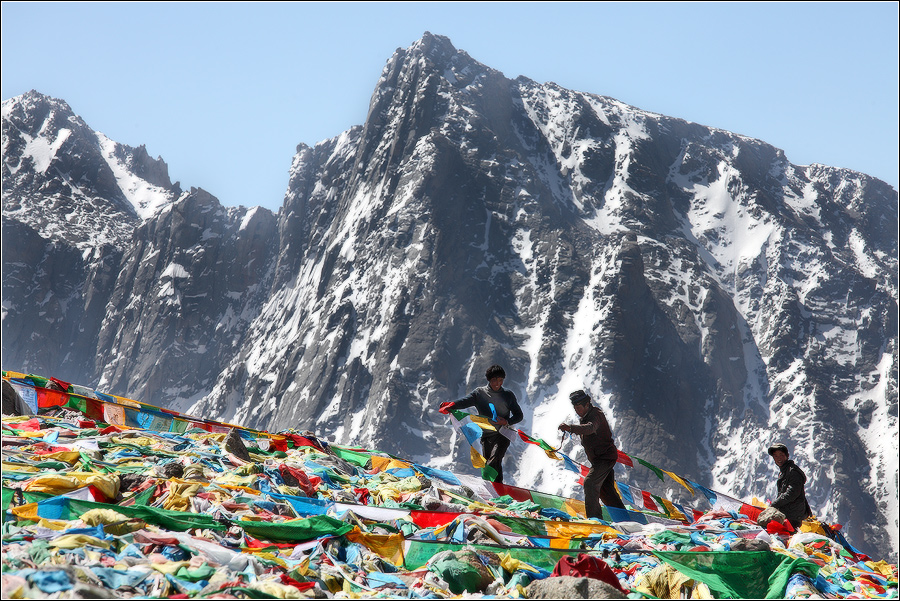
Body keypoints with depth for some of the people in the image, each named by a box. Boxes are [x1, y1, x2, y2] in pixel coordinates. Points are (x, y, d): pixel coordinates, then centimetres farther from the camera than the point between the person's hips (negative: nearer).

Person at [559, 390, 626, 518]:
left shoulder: (595, 415, -22)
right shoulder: (584, 416, 9)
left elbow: (590, 428, -46)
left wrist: (570, 428, -58)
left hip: (605, 457, -11)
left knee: (590, 482, -22)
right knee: (606, 490, 16)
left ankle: (594, 518, -24)